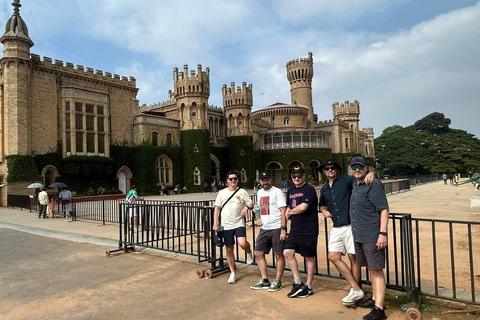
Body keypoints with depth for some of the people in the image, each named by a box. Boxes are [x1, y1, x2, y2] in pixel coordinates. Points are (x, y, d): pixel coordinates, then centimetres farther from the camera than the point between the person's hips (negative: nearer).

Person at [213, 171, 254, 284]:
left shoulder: (242, 192, 2)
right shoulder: (221, 193, 5)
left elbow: (251, 204, 4)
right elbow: (217, 208, 7)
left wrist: (247, 207, -19)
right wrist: (215, 223, 0)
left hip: (239, 223, -2)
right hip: (226, 225, 2)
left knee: (242, 243, -24)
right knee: (229, 249, 8)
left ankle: (249, 252, 12)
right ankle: (233, 273, 24)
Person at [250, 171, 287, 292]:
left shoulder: (277, 192, -8)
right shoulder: (259, 192, 14)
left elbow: (283, 211, -12)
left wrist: (283, 229, -19)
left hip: (277, 228, -7)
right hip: (264, 228, 7)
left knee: (279, 255, 2)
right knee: (258, 253, 7)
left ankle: (277, 281, 14)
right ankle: (265, 280, 17)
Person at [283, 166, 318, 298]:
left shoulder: (309, 189, -9)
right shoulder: (290, 190, 13)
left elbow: (303, 207, -21)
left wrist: (290, 212, -3)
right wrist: (288, 211, 5)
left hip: (309, 231, -6)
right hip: (295, 230, 6)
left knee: (309, 258, 6)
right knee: (287, 252, -4)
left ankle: (308, 287, 21)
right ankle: (298, 283, 10)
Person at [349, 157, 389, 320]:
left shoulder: (374, 184, -12)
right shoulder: (355, 184, 13)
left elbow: (384, 210, -16)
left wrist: (383, 233, -22)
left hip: (372, 237, -8)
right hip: (359, 236, 8)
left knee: (376, 270, -3)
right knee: (371, 269, 17)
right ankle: (374, 299, 30)